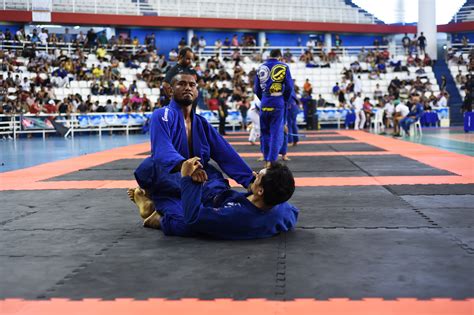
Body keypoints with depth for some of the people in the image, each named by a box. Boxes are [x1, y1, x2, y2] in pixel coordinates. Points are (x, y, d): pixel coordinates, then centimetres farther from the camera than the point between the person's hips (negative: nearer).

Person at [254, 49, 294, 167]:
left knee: (265, 132, 15)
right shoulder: (283, 67, -2)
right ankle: (271, 161, -6)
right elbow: (289, 86, -5)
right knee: (276, 133, 0)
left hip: (264, 103, 3)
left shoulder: (261, 68, 7)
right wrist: (285, 100, 11)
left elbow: (257, 88, 9)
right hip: (278, 103, -3)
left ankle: (266, 160, 21)